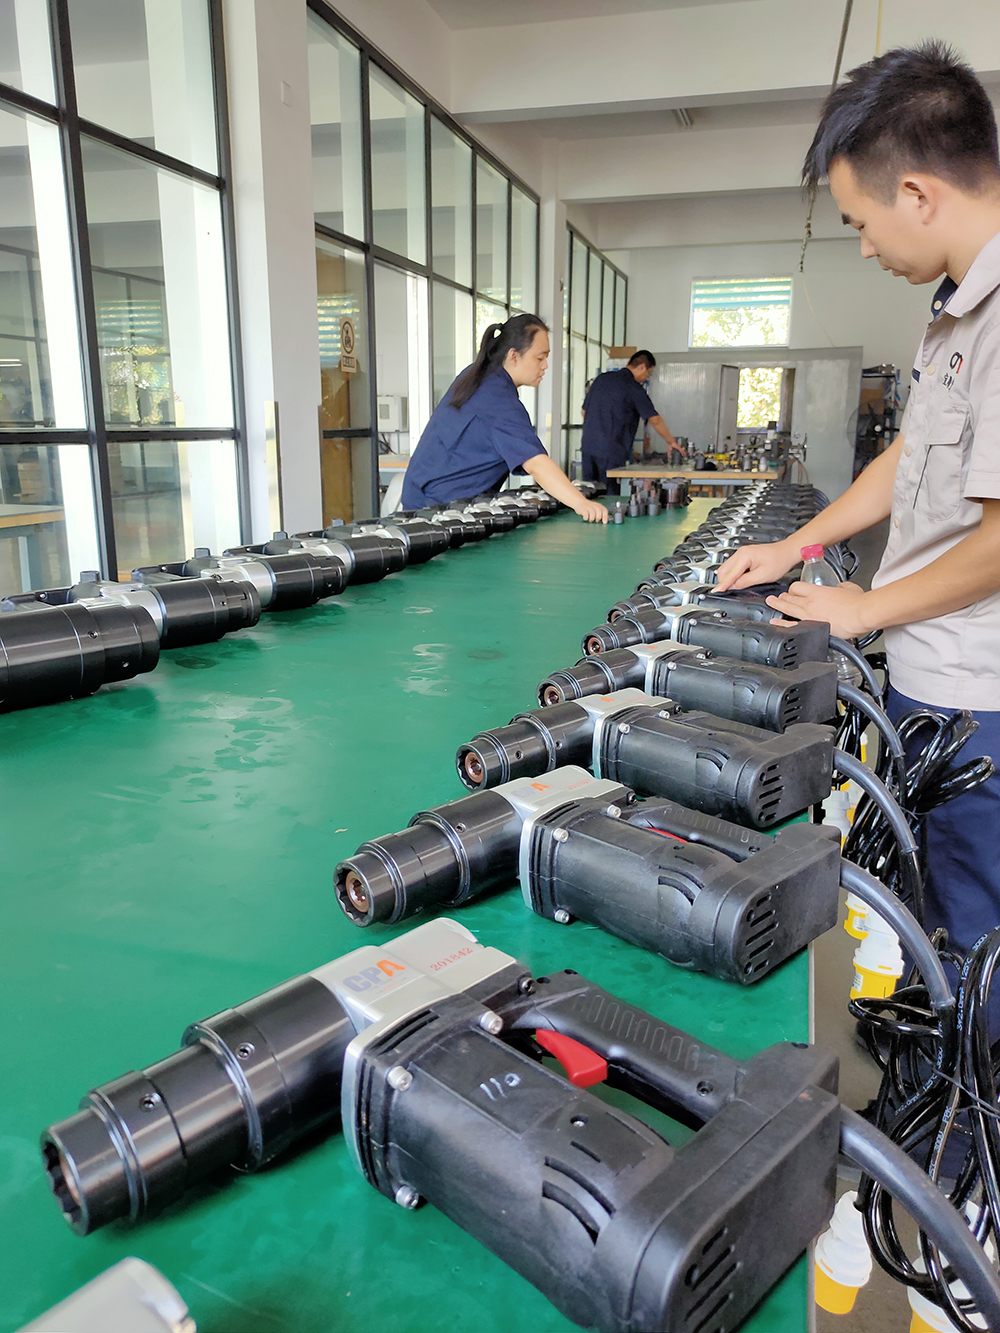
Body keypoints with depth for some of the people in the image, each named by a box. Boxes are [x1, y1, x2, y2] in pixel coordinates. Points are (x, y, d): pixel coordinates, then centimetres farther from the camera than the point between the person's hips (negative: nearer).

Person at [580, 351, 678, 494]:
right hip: (611, 451, -7)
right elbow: (655, 419, -10)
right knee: (611, 495, -1)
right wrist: (671, 442, 1)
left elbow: (585, 411, 21)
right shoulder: (633, 387, -8)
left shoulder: (601, 378, 14)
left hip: (588, 446, 7)